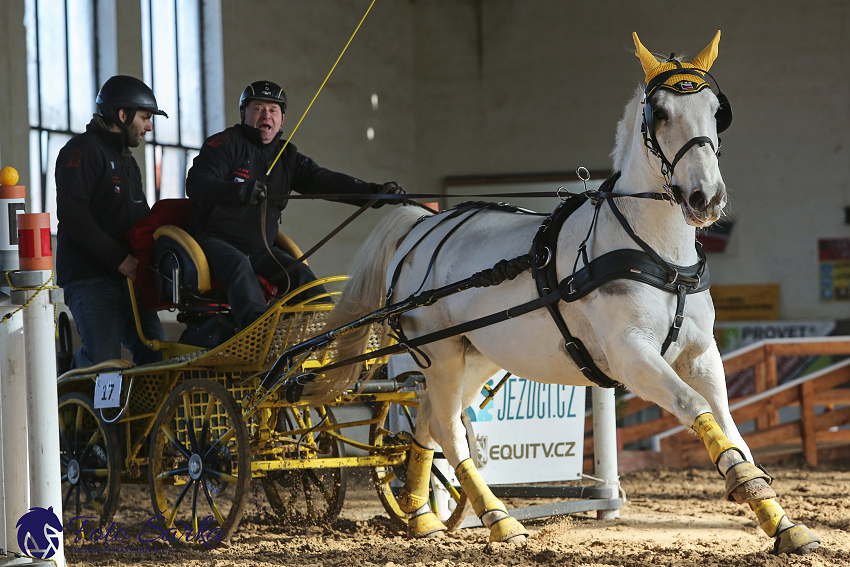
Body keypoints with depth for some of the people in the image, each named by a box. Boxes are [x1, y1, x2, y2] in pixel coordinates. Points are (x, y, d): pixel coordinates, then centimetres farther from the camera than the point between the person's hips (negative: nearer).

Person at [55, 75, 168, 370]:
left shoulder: (127, 160, 25)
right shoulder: (83, 150, -6)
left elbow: (141, 216, 34)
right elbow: (71, 213, -18)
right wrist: (117, 258, -20)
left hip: (127, 277, 9)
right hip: (90, 278, -9)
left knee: (158, 358, 0)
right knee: (104, 362, -19)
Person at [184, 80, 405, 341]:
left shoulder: (287, 156, 13)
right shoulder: (225, 144, -4)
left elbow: (325, 181, 1)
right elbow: (196, 184, -19)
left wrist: (375, 192, -15)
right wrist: (239, 191, -39)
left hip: (258, 247, 6)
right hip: (213, 239, -6)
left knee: (299, 273, -14)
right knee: (239, 266, -33)